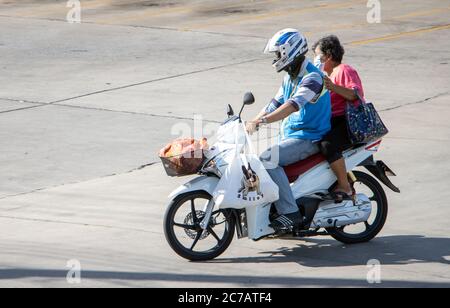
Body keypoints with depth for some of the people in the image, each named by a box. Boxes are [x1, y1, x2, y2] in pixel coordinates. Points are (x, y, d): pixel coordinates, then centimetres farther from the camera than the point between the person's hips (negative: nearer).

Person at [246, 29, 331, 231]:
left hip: (309, 138, -10)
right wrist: (250, 124, 6)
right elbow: (275, 104, 19)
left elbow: (293, 105, -33)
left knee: (268, 159, -28)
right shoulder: (290, 77, 15)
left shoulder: (312, 77, -18)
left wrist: (261, 121, -41)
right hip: (290, 136, 10)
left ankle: (290, 213, -28)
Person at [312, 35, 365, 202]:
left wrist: (333, 87, -35)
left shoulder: (344, 70, -5)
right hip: (332, 122, 11)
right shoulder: (329, 74, 27)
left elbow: (356, 95, -23)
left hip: (349, 122, -11)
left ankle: (345, 186, -26)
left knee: (328, 145, -34)